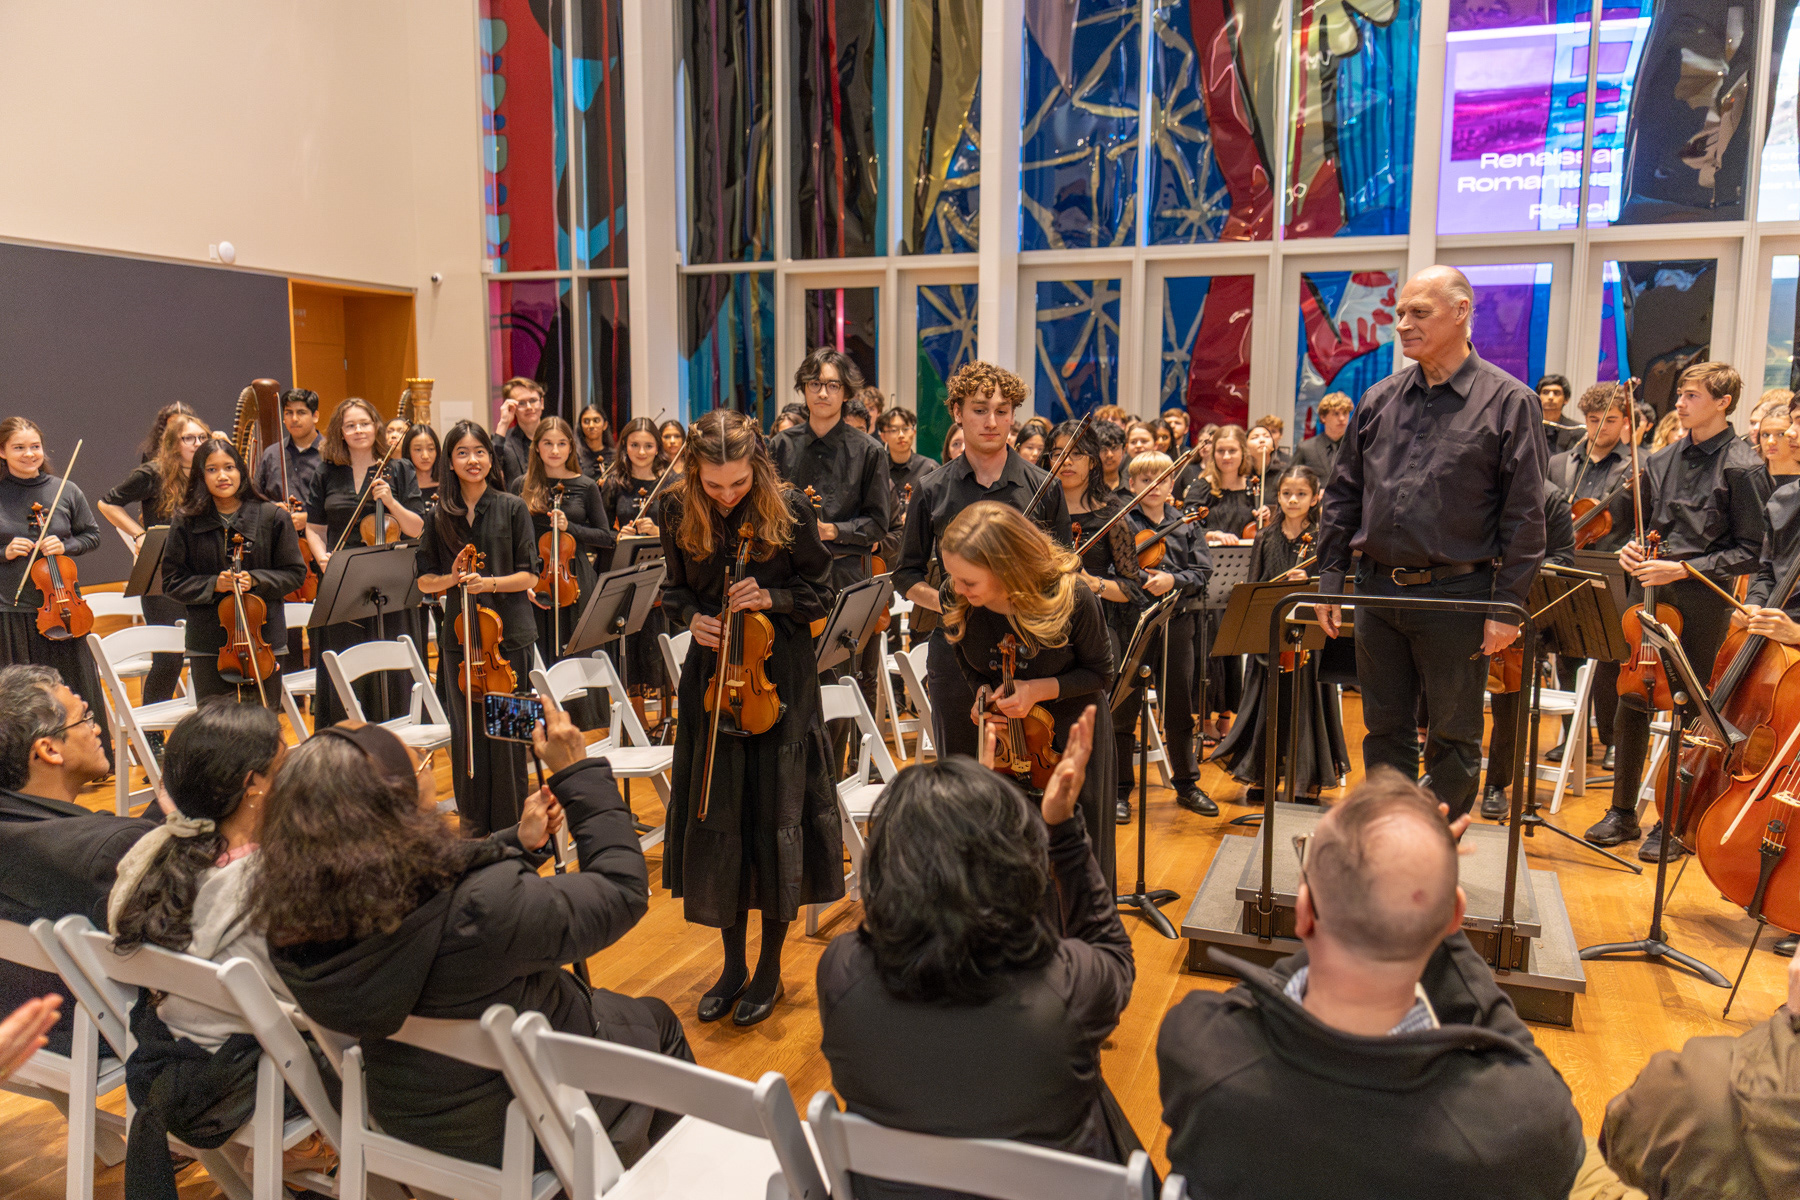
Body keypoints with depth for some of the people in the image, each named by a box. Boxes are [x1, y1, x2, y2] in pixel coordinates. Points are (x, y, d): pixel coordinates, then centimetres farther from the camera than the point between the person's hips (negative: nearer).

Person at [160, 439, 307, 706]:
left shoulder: (273, 517, 0)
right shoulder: (186, 522, 2)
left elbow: (294, 572, 4)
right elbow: (172, 582, 5)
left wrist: (256, 580, -12)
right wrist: (212, 585, -11)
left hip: (263, 640, 0)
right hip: (208, 646, 1)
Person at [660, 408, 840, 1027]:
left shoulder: (790, 511, -11)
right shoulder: (681, 514, -3)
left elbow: (820, 594, -1)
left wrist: (771, 597, -19)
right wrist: (692, 616, -10)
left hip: (779, 680, -3)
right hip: (711, 678, 3)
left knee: (775, 816, 2)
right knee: (715, 815, 8)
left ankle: (770, 969, 19)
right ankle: (732, 964, 26)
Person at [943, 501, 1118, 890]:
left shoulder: (1072, 600, -28)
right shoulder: (958, 608, -19)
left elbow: (1101, 672, -11)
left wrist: (1040, 689, -27)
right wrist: (981, 695, -19)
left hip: (1072, 732, -2)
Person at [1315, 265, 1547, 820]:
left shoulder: (1508, 400, -4)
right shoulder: (1380, 399, 8)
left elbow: (1524, 513, -7)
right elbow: (1342, 494, 11)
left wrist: (1507, 603, -11)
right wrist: (1330, 577, 6)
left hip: (1456, 598, -4)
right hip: (1378, 589, 4)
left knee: (1453, 739, 8)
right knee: (1385, 731, 13)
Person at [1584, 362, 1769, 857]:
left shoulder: (1742, 468, -7)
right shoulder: (1664, 459, 9)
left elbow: (1749, 551, -9)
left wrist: (1683, 568, -17)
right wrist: (1632, 546, 0)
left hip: (1701, 600, -6)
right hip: (1648, 590, 6)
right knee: (1630, 699, 9)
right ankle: (1623, 811, 22)